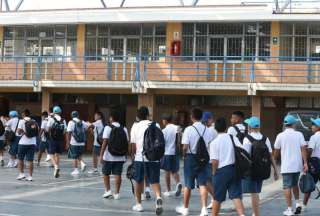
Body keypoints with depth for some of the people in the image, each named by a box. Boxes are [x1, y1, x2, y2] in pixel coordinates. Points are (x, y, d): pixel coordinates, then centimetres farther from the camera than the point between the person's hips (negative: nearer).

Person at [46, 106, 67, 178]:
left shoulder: (51, 119, -6)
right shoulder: (63, 121, 4)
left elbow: (47, 130, -5)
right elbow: (64, 131, 5)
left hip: (53, 139, -4)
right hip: (60, 140, 4)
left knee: (51, 154, 2)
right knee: (57, 154, 13)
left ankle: (56, 166, -23)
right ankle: (56, 171, 16)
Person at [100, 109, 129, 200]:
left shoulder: (108, 128, -8)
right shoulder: (124, 129, 5)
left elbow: (105, 142, -12)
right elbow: (127, 142, 6)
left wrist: (101, 155, -10)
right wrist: (125, 154, 17)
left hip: (109, 156, -3)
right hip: (120, 157, 3)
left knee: (106, 173, 14)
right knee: (117, 174, 5)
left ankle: (108, 190, 10)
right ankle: (116, 193, 6)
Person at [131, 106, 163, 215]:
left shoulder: (136, 126, 1)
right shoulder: (155, 125, 3)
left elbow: (133, 145, 0)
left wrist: (135, 153, 18)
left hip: (140, 158, 0)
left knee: (139, 181, 16)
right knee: (155, 181, 4)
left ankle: (138, 204, 23)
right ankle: (158, 197, -23)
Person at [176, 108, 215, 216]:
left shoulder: (189, 129, -13)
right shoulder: (208, 130, -1)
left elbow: (185, 147, -14)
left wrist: (184, 155, 4)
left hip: (191, 158, -2)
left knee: (188, 185, 10)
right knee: (203, 184, 3)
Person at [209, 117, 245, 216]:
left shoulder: (214, 142, -8)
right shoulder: (233, 138, 3)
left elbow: (214, 161, -12)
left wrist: (214, 172, 4)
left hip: (221, 171, -3)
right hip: (234, 169, 3)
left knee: (217, 198, 11)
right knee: (236, 196, 2)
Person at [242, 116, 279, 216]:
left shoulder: (247, 139, -13)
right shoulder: (265, 139, 3)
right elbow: (271, 155, 2)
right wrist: (275, 170, 6)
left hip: (250, 169, -5)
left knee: (254, 193, 0)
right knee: (256, 192, 19)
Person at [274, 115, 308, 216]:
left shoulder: (280, 136, -4)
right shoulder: (299, 134, -1)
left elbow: (276, 152, 3)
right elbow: (303, 149, -6)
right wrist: (305, 163, -5)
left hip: (286, 166, -2)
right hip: (297, 165, 3)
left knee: (287, 187, 1)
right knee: (295, 184, 22)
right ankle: (297, 203, 11)